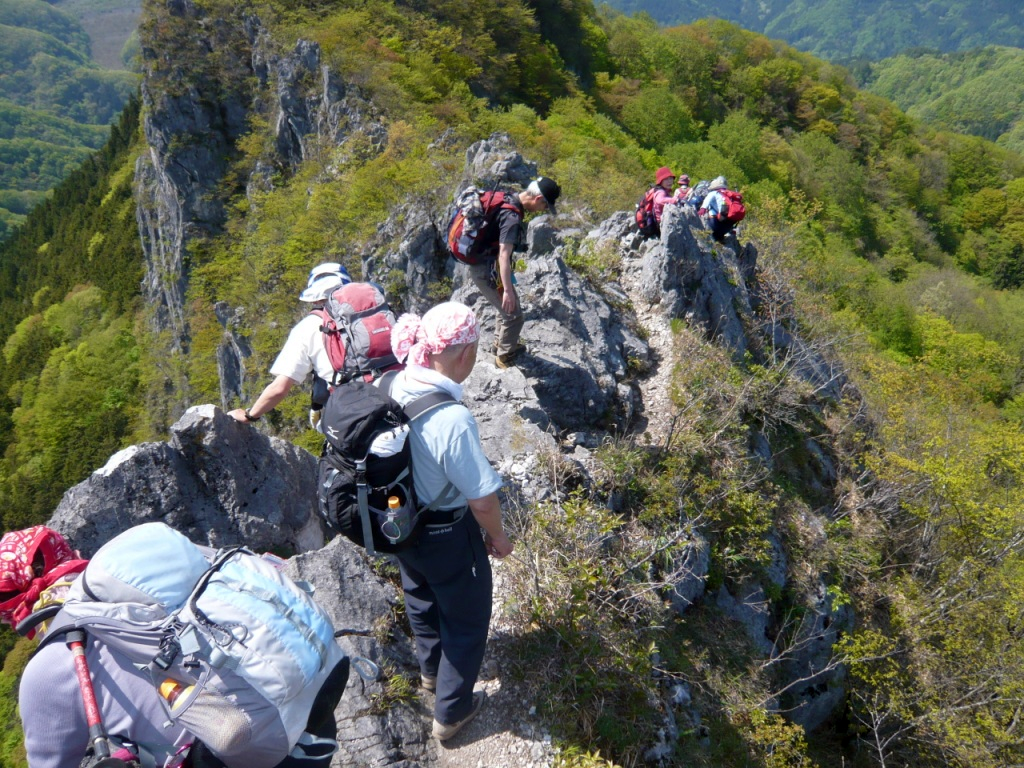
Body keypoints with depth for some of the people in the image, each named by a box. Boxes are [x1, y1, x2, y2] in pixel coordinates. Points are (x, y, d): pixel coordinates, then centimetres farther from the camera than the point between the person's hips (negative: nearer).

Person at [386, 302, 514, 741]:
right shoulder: (453, 420, -36)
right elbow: (482, 499, -28)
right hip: (446, 535, -7)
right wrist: (497, 538, -8)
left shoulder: (394, 387, -15)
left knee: (421, 597, 33)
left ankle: (431, 669, 61)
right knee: (467, 619, 20)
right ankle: (451, 712, 40)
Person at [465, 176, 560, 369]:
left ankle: (500, 343, 44)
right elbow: (504, 254, -32)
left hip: (481, 264, 10)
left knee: (509, 305, 27)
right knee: (514, 315, 2)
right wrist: (507, 290, -32)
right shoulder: (513, 217, -26)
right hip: (488, 272, -10)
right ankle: (504, 357, 20)